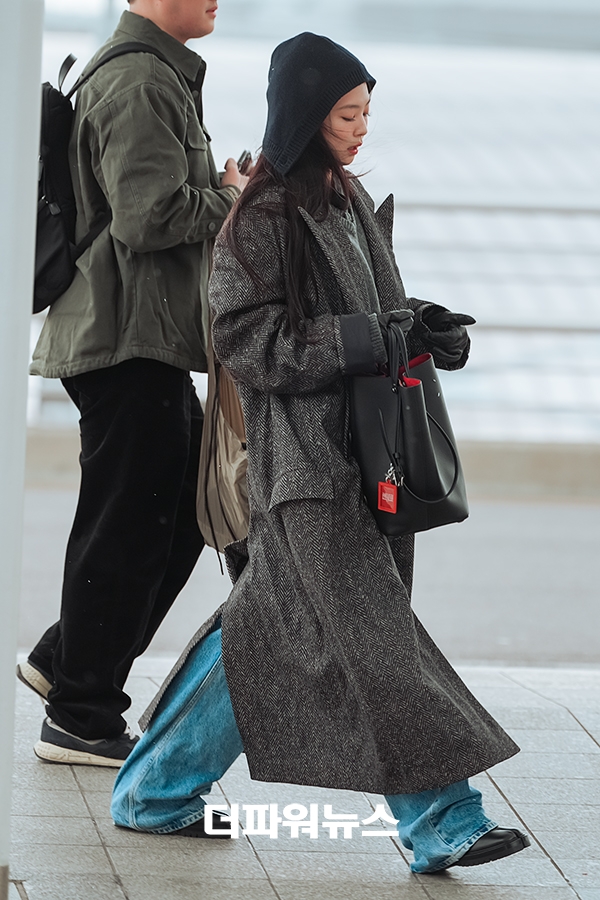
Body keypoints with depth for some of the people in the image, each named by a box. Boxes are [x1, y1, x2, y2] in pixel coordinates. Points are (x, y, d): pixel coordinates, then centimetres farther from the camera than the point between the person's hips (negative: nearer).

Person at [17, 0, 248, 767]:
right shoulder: (140, 84, -16)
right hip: (131, 338, -11)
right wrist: (230, 199, -9)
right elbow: (149, 216, -24)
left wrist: (220, 194, 10)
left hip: (146, 340, 11)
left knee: (186, 507, 16)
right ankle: (81, 720, 5)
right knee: (127, 529, -3)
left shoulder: (159, 76, 19)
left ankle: (64, 661, 22)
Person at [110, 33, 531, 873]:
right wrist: (366, 339, -19)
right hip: (302, 455, -9)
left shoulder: (348, 200, 14)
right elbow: (247, 341, -14)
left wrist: (421, 329, 0)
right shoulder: (263, 219, -11)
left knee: (268, 631, 13)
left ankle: (155, 793, 24)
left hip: (355, 448, 9)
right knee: (367, 632, -10)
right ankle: (442, 822, -10)